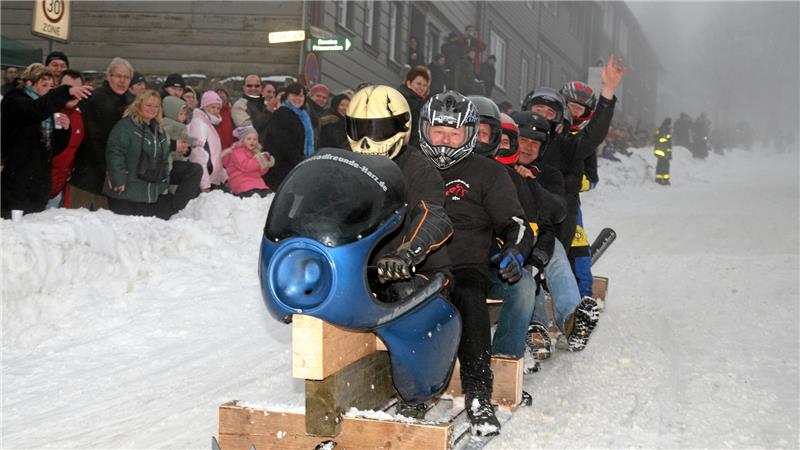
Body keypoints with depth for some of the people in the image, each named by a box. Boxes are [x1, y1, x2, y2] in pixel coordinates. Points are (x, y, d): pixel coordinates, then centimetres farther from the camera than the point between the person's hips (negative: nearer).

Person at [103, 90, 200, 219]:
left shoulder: (159, 130, 18)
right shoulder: (125, 126, -8)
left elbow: (164, 161, 24)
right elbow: (115, 153, -16)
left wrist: (165, 185, 19)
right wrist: (118, 180, -21)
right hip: (126, 193, -7)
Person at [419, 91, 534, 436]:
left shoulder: (487, 173, 16)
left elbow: (514, 224, 12)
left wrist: (514, 251, -10)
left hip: (465, 266, -2)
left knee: (468, 296, -38)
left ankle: (478, 395, -36)